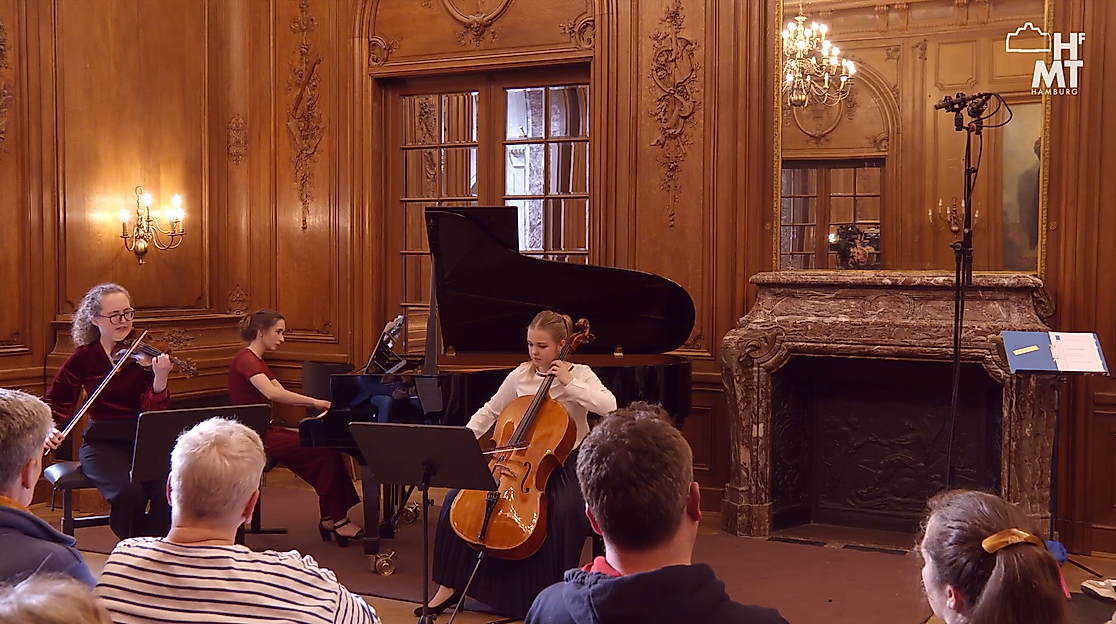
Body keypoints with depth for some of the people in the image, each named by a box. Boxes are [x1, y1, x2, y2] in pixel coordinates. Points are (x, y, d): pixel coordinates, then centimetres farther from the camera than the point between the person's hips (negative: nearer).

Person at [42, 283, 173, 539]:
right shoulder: (84, 357, 1)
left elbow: (153, 409, -9)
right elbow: (54, 402, 7)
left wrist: (160, 380, -29)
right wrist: (48, 430, -14)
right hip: (103, 443, -1)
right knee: (129, 493, -30)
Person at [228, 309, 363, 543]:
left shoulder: (258, 362, 18)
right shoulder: (245, 359, -14)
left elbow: (282, 394, 15)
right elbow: (273, 394, -30)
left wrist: (321, 404, 2)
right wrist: (315, 403, -31)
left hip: (265, 430, 10)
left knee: (327, 447, -5)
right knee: (323, 451, -17)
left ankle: (331, 518, -4)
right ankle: (335, 520, -8)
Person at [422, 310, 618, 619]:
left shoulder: (580, 374, -7)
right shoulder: (520, 376, 5)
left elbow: (609, 406, -24)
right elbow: (489, 411, 15)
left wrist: (569, 383, -24)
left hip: (563, 464, -4)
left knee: (565, 511, -37)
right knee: (457, 498, -11)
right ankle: (449, 585, 1)